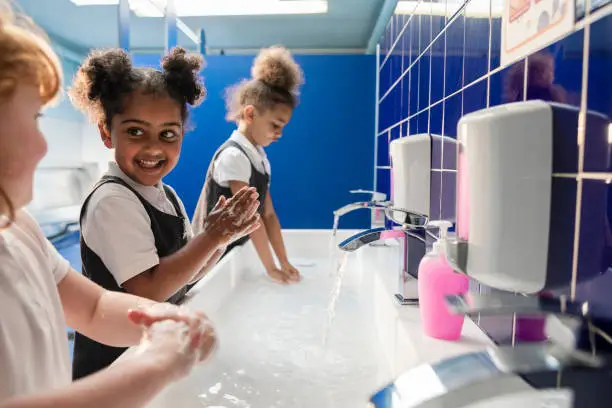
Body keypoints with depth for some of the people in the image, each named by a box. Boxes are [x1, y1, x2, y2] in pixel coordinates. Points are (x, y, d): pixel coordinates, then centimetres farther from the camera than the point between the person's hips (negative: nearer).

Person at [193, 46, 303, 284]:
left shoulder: (260, 157, 4)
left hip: (232, 252, 8)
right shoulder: (233, 156, -22)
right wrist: (271, 269, -18)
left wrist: (285, 263, 0)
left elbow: (268, 214, 3)